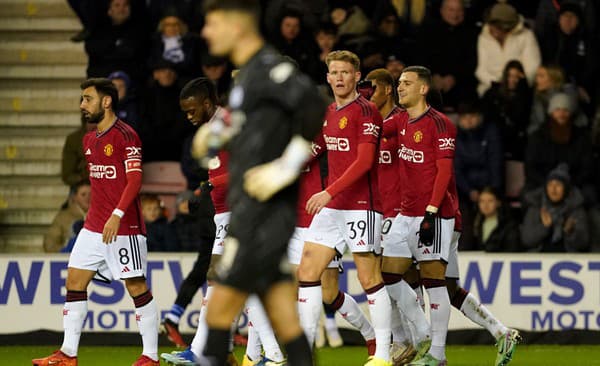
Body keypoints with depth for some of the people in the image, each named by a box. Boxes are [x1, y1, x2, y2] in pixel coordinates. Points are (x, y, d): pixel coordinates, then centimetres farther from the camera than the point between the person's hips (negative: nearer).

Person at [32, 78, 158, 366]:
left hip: (124, 226, -8)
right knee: (74, 281, 4)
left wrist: (117, 215, -26)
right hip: (94, 224, 8)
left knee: (136, 286, -4)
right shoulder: (89, 140, 14)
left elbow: (134, 179, -18)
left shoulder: (126, 136, -11)